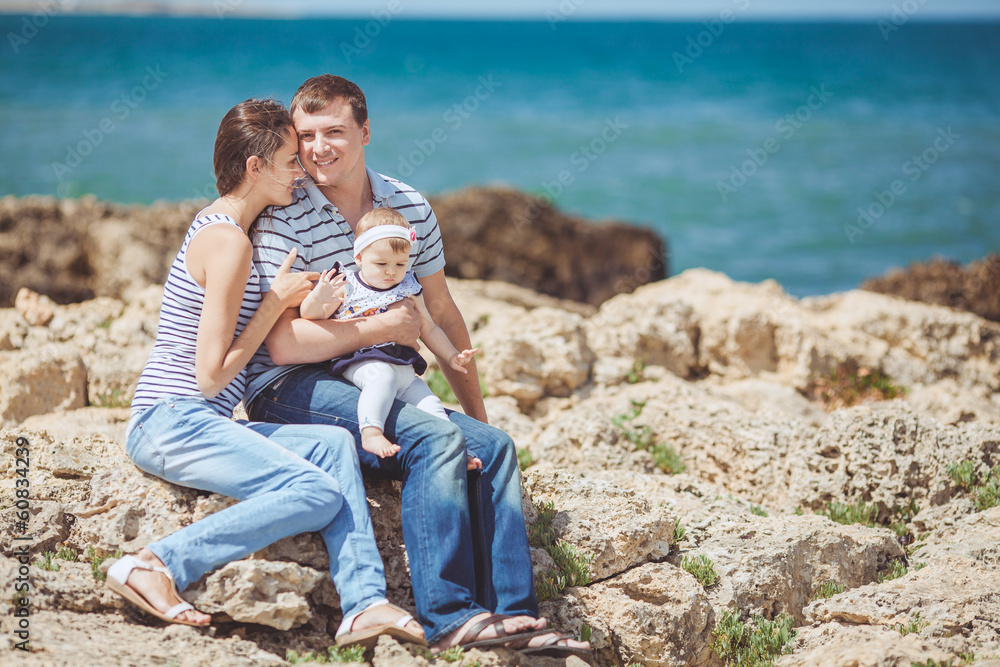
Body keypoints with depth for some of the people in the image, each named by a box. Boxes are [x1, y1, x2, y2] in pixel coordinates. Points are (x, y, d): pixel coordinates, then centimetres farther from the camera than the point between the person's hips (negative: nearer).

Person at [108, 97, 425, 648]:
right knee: (319, 493, -22)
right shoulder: (228, 241, -13)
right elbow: (211, 375, -15)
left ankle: (364, 604, -16)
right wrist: (277, 299, -7)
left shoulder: (222, 225, 19)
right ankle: (154, 565, -20)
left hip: (189, 422, 9)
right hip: (172, 421, -9)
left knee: (334, 443, -8)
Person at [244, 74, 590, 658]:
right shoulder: (285, 218, -11)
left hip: (373, 385, 6)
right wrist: (384, 328, -14)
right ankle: (450, 617, -27)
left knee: (494, 446, -10)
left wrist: (477, 413, 19)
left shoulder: (411, 208, 6)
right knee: (435, 438, -27)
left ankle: (513, 615, -13)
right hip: (288, 389, -6)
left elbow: (444, 314, 17)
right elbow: (283, 344, -18)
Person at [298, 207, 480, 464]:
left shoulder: (408, 289, 14)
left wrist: (452, 356, 15)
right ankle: (371, 432, -46)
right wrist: (318, 297, -27)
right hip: (361, 363, -6)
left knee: (429, 403, -7)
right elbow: (311, 316, -5)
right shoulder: (345, 287, 0)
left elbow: (428, 328, 24)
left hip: (403, 367, 6)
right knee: (383, 376, -36)